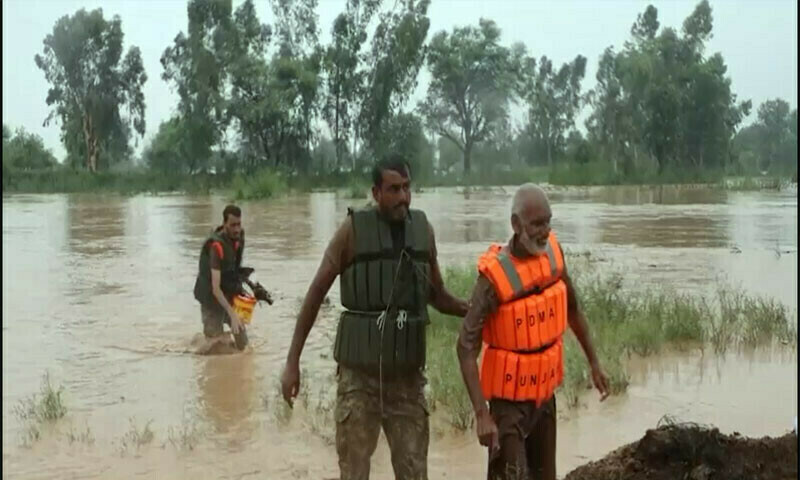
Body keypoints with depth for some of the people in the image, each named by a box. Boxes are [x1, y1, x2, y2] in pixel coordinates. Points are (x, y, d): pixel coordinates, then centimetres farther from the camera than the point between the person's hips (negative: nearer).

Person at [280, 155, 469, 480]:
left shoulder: (422, 228, 5)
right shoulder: (353, 229, -6)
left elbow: (438, 297, 15)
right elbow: (316, 294, -4)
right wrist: (292, 361, -6)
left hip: (408, 376, 3)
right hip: (359, 375, -3)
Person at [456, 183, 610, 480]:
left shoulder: (553, 252, -5)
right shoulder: (494, 276, -24)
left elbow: (572, 308, 13)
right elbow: (466, 348, -25)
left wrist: (593, 362, 18)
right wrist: (482, 415, -31)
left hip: (545, 390, 6)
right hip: (510, 398, -6)